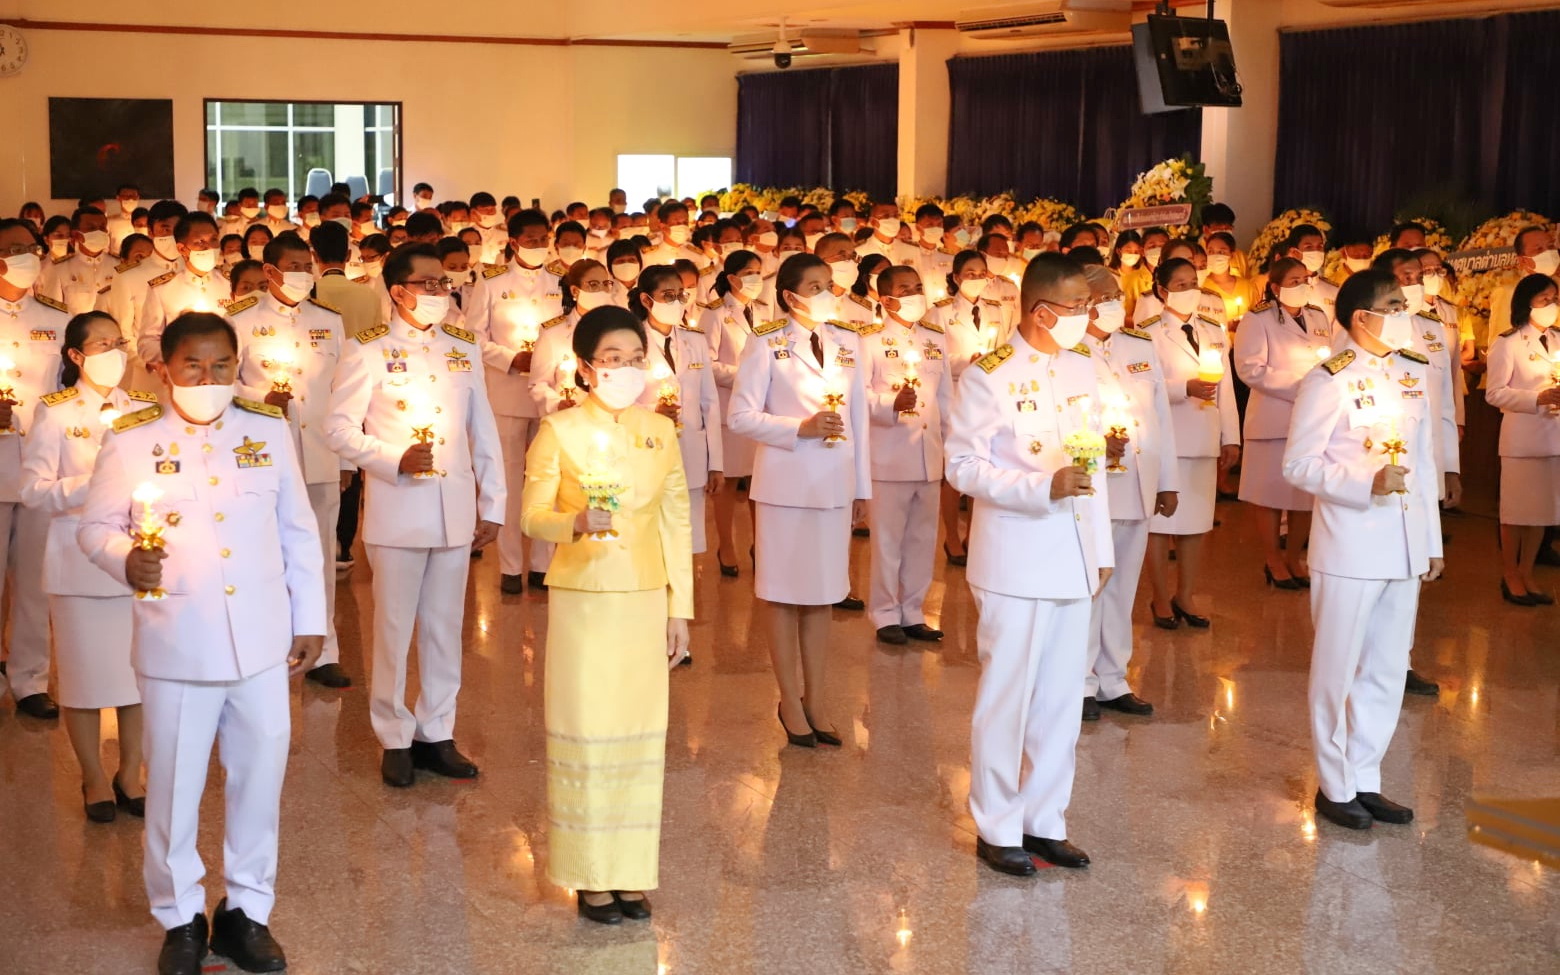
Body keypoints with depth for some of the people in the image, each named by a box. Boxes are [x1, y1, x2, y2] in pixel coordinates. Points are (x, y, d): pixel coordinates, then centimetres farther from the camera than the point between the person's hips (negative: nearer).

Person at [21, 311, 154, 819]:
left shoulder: (143, 410, 7)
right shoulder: (54, 413, -2)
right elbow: (34, 491, -7)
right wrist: (92, 484, -18)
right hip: (80, 561, -3)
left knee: (140, 668, 5)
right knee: (86, 671, 3)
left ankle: (130, 774, 20)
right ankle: (94, 778, 19)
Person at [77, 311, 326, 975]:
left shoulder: (269, 431, 5)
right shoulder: (131, 441, -2)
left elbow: (298, 532, 10)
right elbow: (94, 527, 3)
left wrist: (310, 619, 10)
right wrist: (124, 558, -19)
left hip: (261, 641, 2)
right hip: (176, 644, -2)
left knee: (260, 778, 9)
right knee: (174, 783, 6)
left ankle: (247, 910, 26)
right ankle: (180, 917, 25)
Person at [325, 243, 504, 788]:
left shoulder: (463, 350, 10)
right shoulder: (369, 352, -3)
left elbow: (484, 433, 12)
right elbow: (339, 430, -4)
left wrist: (492, 507, 9)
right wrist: (395, 460, -18)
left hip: (455, 508, 4)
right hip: (397, 508, -4)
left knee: (445, 625, 9)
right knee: (395, 626, 3)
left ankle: (437, 734, 20)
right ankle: (395, 739, 16)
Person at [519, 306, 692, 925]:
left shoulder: (660, 431, 5)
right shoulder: (559, 431, -5)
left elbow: (677, 523, 8)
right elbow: (532, 516, -5)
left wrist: (680, 607, 6)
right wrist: (576, 522, -27)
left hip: (645, 600, 3)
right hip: (582, 600, -3)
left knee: (639, 734, 6)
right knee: (586, 734, 0)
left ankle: (631, 873, 17)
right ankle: (590, 876, 11)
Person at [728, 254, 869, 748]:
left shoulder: (847, 341, 9)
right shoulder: (767, 342, -3)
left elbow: (859, 417, 11)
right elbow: (741, 416, -6)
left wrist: (862, 487, 10)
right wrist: (799, 428, -16)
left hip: (835, 483, 4)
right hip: (785, 481, -4)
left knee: (822, 595, 9)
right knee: (786, 596, 4)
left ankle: (817, 700, 19)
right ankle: (792, 702, 15)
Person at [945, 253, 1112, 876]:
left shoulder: (1082, 369, 10)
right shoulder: (989, 376, -10)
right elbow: (963, 467, -12)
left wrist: (1102, 549, 14)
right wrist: (1045, 487, -22)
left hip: (1072, 557, 6)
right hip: (1015, 560, -6)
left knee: (1062, 696, 11)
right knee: (1007, 695, 2)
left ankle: (1045, 821, 22)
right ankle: (997, 828, 14)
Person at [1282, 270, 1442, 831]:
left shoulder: (1413, 375, 9)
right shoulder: (1330, 382, -11)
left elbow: (1424, 461, 14)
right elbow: (1298, 465, -12)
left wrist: (1432, 541, 13)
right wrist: (1368, 484, -23)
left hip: (1404, 547, 7)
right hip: (1349, 547, -6)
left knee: (1387, 669, 13)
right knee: (1338, 669, 5)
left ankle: (1365, 780, 25)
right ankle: (1336, 787, 18)